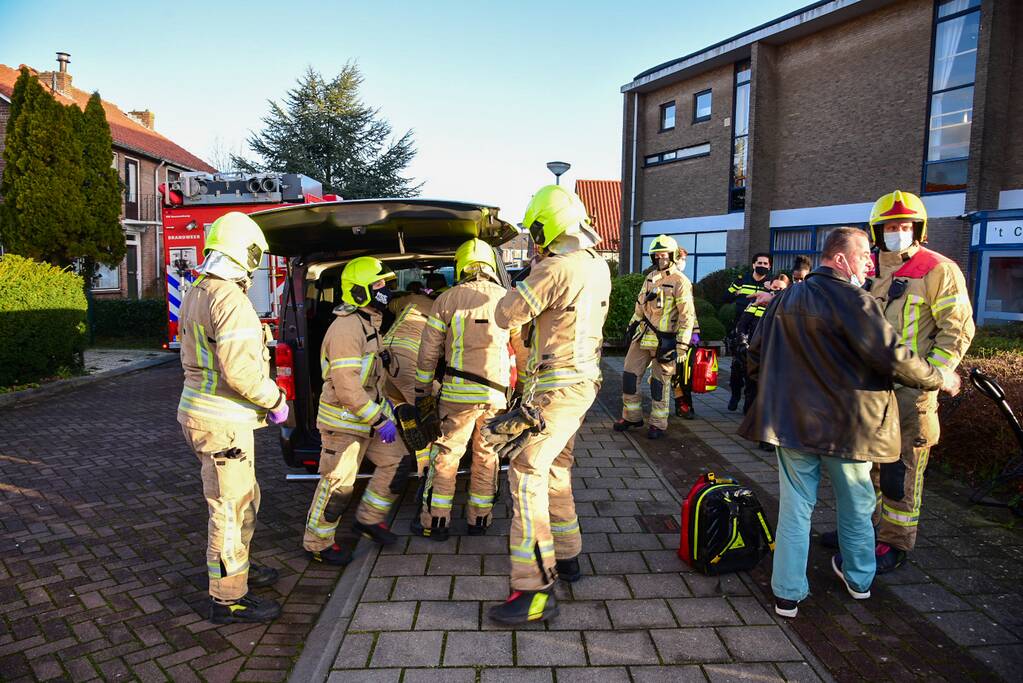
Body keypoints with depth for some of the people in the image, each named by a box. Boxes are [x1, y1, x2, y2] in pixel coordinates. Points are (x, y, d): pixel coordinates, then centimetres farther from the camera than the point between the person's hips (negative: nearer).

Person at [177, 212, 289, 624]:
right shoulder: (230, 299, -20)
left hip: (200, 410, 10)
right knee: (230, 509, 1)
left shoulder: (196, 294, 12)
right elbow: (239, 369, -27)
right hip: (223, 422, -10)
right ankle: (227, 598, 14)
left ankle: (237, 567, 39)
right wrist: (275, 400, -12)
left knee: (245, 498, 23)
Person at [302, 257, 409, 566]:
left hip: (369, 415, 9)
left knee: (395, 463, 12)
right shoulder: (346, 329, -24)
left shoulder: (368, 323, 9)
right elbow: (347, 388, -28)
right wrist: (380, 420, -24)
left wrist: (384, 404, 20)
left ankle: (369, 519, 29)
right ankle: (317, 544, 20)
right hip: (344, 421, -9)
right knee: (337, 485, 1)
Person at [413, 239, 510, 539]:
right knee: (486, 457, 14)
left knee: (444, 455, 9)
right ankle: (479, 520, 24)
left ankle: (434, 523, 17)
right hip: (496, 393, 2)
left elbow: (428, 351, 1)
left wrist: (422, 390, 12)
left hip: (458, 392, -2)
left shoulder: (446, 299, -1)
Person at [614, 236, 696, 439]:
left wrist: (682, 344, -18)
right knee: (630, 375, 7)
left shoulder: (680, 281, -11)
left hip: (664, 341, -7)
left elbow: (687, 315, -14)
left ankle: (658, 424, 15)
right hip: (642, 336, 7)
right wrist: (632, 325, 23)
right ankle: (632, 416, 21)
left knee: (660, 382, 2)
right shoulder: (651, 277, 12)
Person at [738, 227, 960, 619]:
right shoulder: (853, 300, -14)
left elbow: (756, 357, 9)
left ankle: (788, 593, 13)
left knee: (795, 505, 10)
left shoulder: (786, 300, 4)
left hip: (792, 420, 4)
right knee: (856, 503, 19)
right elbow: (894, 359, -17)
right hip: (846, 424, -3)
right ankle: (858, 578, 38)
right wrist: (940, 378, 0)